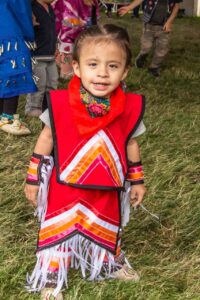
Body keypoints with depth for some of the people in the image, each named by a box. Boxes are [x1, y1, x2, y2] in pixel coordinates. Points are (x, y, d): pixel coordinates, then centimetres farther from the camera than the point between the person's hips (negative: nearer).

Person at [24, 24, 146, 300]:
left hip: (106, 192, 2)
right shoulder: (60, 104, -20)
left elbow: (131, 144, 2)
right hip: (64, 188, -2)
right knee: (58, 232, 11)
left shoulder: (130, 109, -15)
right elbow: (46, 138, -5)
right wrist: (32, 178, 0)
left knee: (107, 230, 25)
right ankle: (51, 278, 33)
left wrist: (137, 181, 10)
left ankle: (111, 263, 52)